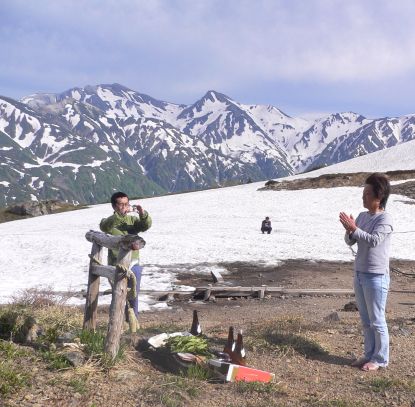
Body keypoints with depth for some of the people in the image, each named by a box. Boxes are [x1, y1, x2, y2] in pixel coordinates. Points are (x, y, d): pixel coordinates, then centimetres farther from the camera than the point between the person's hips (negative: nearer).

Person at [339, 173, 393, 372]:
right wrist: (349, 231, -11)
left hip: (376, 277, -8)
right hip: (359, 274, 8)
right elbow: (350, 242, 9)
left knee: (377, 321, 3)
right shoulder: (362, 216, 9)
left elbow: (374, 240, -26)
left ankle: (380, 359, 16)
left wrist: (354, 229, -29)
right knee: (365, 320, 16)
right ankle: (369, 354, 28)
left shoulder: (385, 218, -13)